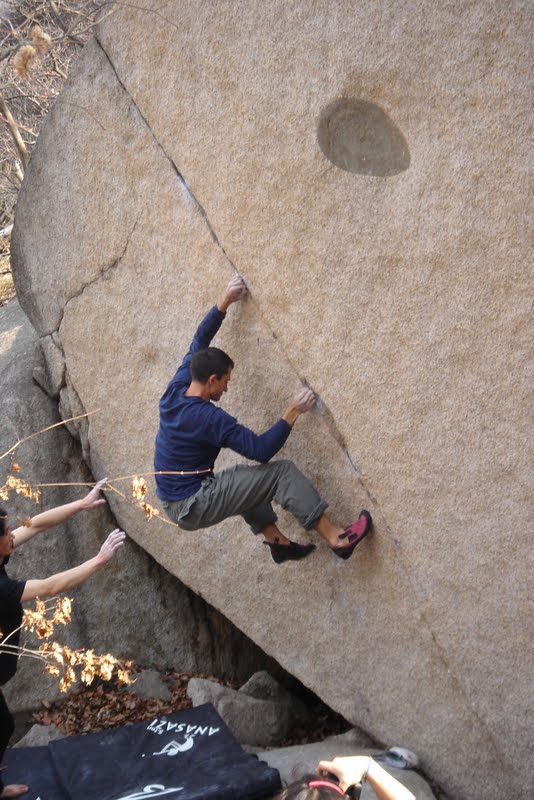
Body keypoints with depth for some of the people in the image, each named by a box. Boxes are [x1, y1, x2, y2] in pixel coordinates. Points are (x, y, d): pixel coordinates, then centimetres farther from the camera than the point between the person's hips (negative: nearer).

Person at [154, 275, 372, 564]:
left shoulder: (175, 390, 1)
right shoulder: (208, 417, -22)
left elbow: (199, 341, 14)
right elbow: (262, 450, -23)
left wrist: (224, 302, 14)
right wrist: (293, 412, -16)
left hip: (175, 504, 9)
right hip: (192, 507, -9)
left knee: (243, 477, 31)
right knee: (282, 472, -12)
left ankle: (277, 541, 26)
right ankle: (336, 539, -11)